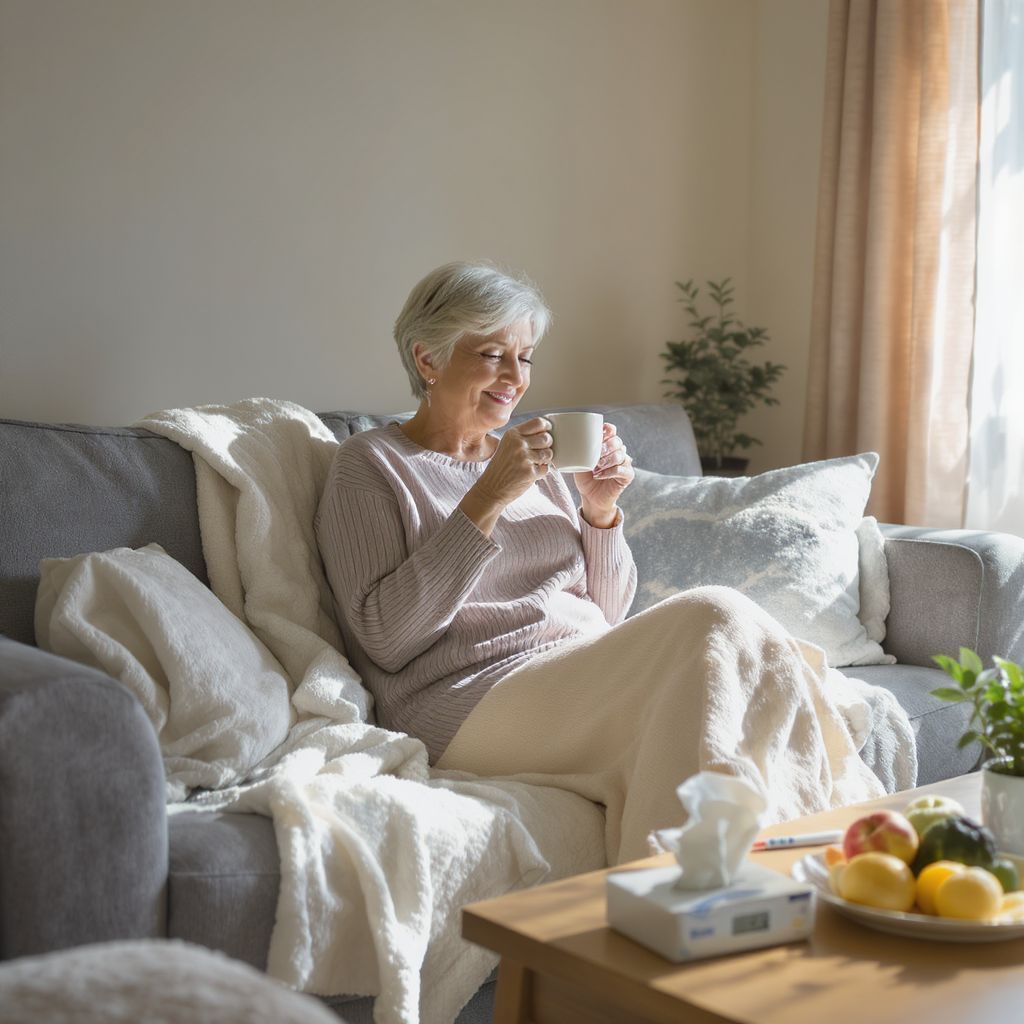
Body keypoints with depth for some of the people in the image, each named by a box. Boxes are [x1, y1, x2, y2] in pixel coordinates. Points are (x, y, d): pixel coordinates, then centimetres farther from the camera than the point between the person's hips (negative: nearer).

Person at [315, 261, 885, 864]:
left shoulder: (534, 461, 21)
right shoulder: (371, 465, 3)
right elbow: (386, 640, -10)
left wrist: (601, 512, 2)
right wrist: (486, 500, -14)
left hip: (588, 682, 6)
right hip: (481, 697, -6)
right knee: (713, 618, -27)